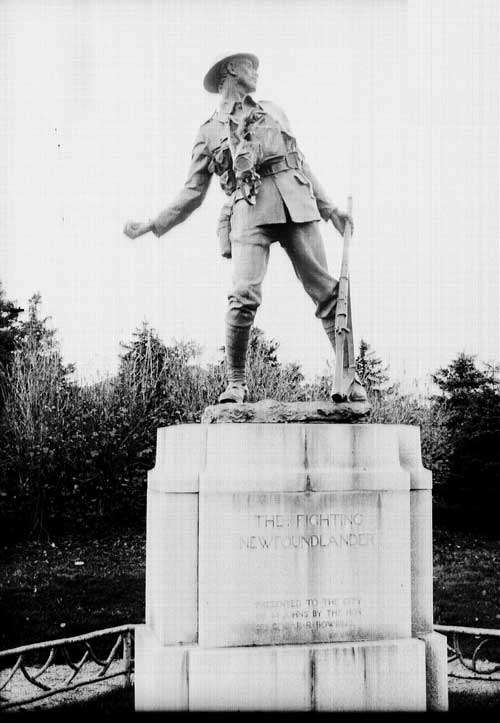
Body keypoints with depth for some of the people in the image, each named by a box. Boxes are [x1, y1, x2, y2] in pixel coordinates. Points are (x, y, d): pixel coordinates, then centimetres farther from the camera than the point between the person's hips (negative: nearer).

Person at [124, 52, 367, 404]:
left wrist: (330, 208, 22)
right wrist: (152, 225, 13)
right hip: (250, 210, -3)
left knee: (327, 291, -4)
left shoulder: (272, 111, 28)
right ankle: (236, 382, -4)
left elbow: (302, 163, 28)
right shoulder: (210, 132, 18)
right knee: (244, 296, -18)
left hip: (295, 202, 3)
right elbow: (193, 193, 19)